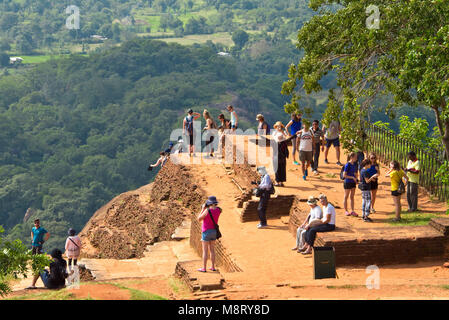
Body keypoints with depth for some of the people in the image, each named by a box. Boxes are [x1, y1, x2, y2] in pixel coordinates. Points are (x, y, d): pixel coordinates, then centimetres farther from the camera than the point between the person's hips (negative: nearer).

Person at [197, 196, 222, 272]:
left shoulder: (207, 210, -22)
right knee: (212, 250, 16)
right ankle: (213, 267, 18)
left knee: (205, 251, 0)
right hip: (214, 232, 6)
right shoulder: (218, 210, -2)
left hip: (206, 232, -6)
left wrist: (203, 209, -6)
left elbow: (199, 219, -10)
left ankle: (204, 268, 3)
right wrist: (207, 208, 11)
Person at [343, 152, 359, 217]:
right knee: (346, 197, 6)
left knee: (352, 197, 9)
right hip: (347, 182, -7)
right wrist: (352, 177, -19)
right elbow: (344, 175, -17)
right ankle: (346, 211, 14)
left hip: (353, 182, 7)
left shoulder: (355, 164, 4)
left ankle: (352, 211, 12)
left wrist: (356, 179, 5)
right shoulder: (347, 165, -17)